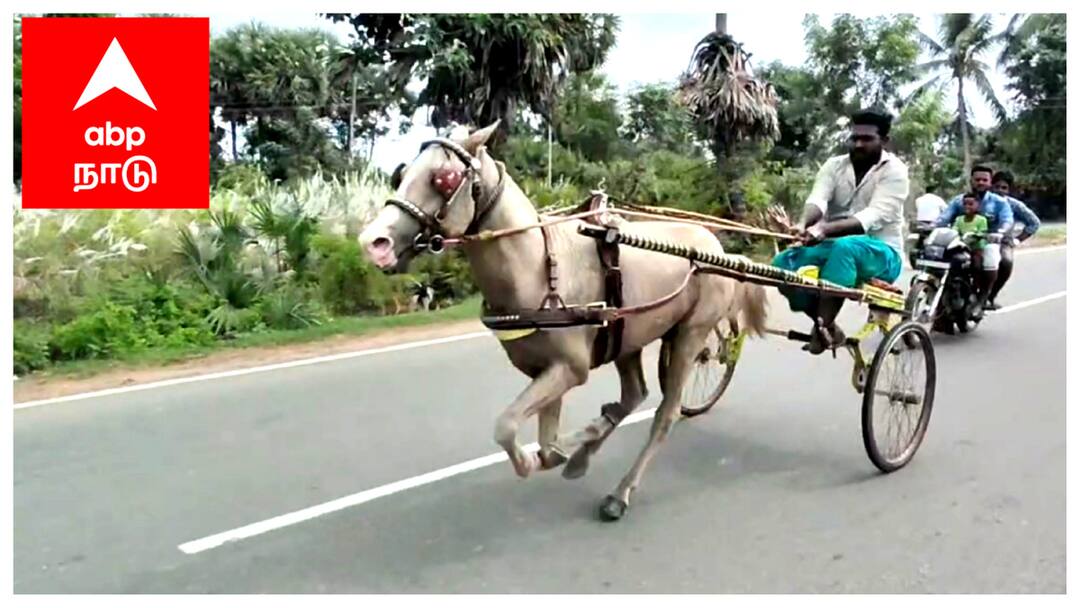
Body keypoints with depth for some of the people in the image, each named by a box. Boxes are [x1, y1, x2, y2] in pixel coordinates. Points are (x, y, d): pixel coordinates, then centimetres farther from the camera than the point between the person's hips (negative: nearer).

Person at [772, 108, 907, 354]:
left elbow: (874, 216, -24)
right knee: (783, 262, -22)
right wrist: (804, 224, -39)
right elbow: (817, 198, -14)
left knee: (845, 246, -39)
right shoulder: (835, 165, 6)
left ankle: (821, 328, -35)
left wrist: (825, 229, -42)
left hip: (881, 254, -4)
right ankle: (827, 325, -11)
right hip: (834, 248, 5)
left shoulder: (894, 170, -7)